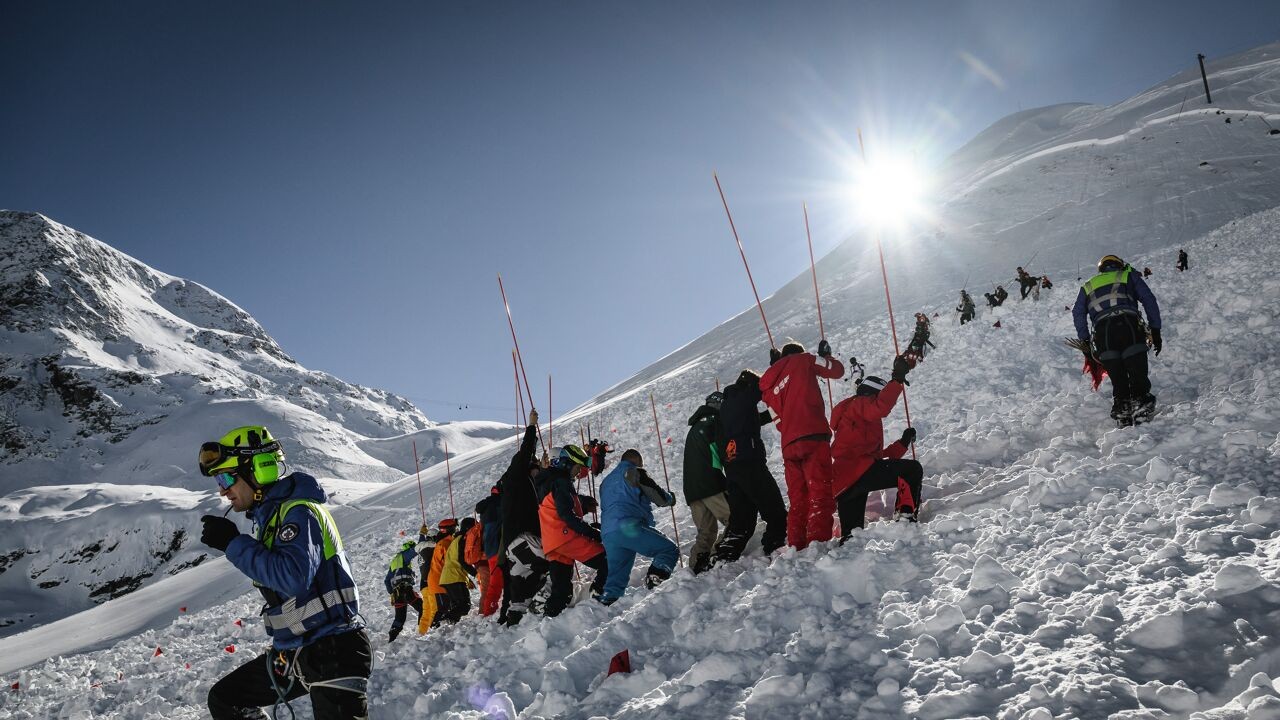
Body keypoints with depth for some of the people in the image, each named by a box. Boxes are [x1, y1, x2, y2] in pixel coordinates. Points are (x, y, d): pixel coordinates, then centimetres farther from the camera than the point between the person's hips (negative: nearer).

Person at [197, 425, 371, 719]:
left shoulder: (299, 511, -16)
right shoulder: (268, 514, 11)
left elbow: (293, 577, -30)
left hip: (332, 651, -10)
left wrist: (234, 543, -23)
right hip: (291, 651, 10)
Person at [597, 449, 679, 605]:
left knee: (616, 580, 13)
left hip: (608, 534, 7)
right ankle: (656, 575, -27)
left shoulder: (606, 481, 32)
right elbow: (660, 498, 6)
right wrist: (670, 498, 27)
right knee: (670, 550, -2)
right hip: (629, 527, -7)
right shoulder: (635, 472, 9)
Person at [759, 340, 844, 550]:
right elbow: (837, 370, 12)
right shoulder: (803, 360, 10)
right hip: (813, 436, -5)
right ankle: (817, 540, -23)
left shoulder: (769, 382, 24)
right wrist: (825, 356, 33)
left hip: (788, 444, 6)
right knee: (820, 492, -10)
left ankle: (796, 546, 6)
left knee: (798, 498, 11)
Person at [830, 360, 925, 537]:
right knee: (912, 469, -11)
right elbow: (881, 407, -17)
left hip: (843, 485, 10)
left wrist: (903, 443, 27)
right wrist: (897, 379, -15)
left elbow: (878, 456, 30)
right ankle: (906, 519, -17)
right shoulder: (860, 404, 8)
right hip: (857, 471, -10)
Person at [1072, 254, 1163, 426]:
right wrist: (1155, 331, 13)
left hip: (1102, 330, 2)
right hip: (1129, 323, -2)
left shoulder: (1088, 286, 32)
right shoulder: (1129, 276, 27)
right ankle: (1140, 401, -14)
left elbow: (1078, 313, 18)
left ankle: (1122, 409, -2)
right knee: (1137, 373, 0)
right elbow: (1149, 300, 15)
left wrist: (1085, 341, 18)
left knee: (1117, 378, 7)